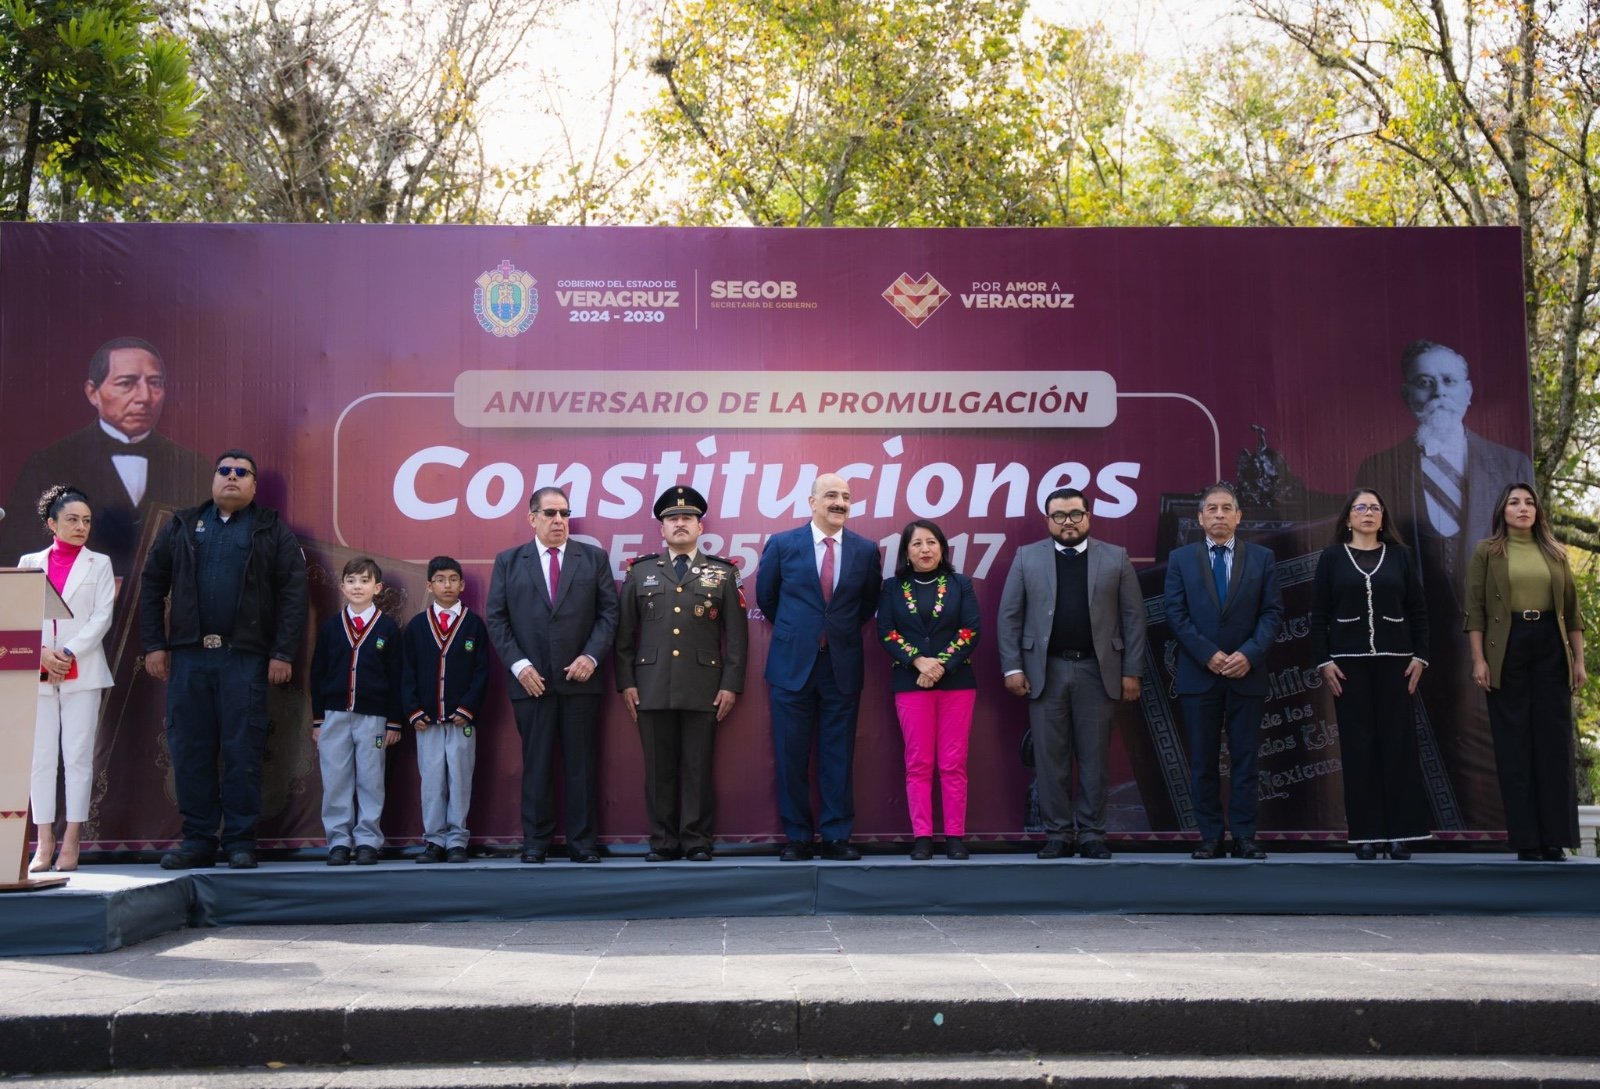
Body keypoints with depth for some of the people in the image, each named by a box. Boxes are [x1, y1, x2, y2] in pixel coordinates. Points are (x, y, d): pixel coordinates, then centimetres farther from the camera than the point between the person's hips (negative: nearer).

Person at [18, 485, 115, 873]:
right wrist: (41, 653, -11)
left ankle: (71, 844, -1)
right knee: (41, 756, 1)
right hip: (38, 672, 2)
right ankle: (44, 844, 4)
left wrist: (69, 654, -12)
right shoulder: (30, 563, 12)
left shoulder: (99, 564, 8)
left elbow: (102, 617, -1)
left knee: (77, 755, -3)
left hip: (82, 672, -1)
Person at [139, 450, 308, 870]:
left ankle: (241, 841, 5)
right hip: (188, 654, 3)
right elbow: (152, 585, 12)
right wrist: (154, 644, 3)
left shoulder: (273, 530, 6)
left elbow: (292, 593, -1)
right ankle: (197, 840, 12)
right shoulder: (182, 526, 14)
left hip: (245, 656, -3)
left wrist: (283, 653, -8)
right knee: (190, 749, 4)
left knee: (243, 750, -2)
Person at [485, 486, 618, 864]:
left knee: (582, 763, 3)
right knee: (536, 763, 4)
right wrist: (518, 664, -7)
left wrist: (591, 656, -9)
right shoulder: (508, 561, 8)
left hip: (580, 678, 0)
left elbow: (609, 612, 4)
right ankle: (535, 842, 12)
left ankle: (583, 843, 9)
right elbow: (496, 618, 4)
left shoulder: (594, 558, 8)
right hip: (531, 680, 0)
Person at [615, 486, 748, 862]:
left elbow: (736, 634, 5)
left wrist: (731, 684, -2)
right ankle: (662, 842, 12)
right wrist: (626, 682, 2)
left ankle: (697, 842, 9)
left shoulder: (723, 573, 9)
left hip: (704, 688, -1)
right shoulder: (640, 571, 11)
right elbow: (624, 632, 9)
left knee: (699, 768, 2)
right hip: (652, 687, 1)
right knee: (659, 769, 4)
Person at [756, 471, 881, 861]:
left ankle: (836, 837, 12)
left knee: (839, 756, 4)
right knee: (791, 756, 3)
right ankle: (796, 838, 12)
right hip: (792, 664, -1)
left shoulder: (866, 550, 3)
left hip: (843, 666, 1)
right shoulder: (781, 544, -1)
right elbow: (766, 597, 11)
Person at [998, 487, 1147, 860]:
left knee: (1094, 758, 4)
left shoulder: (1116, 558, 6)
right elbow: (1009, 616, 4)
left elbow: (1133, 617, 4)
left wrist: (1132, 672, -2)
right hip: (1045, 671, 0)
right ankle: (1057, 834, 10)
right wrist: (1012, 667, -4)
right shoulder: (1027, 557, 7)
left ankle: (1091, 834, 12)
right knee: (1051, 758, 3)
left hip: (1098, 671, 0)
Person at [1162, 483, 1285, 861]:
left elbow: (1272, 613, 2)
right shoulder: (1180, 559, 6)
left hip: (1247, 674, 0)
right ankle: (1211, 836, 8)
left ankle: (1244, 836, 8)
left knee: (1245, 759, 3)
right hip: (1198, 675, 0)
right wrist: (1208, 655, -12)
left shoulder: (1262, 558, 7)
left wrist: (1250, 654, -13)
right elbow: (1176, 614, -1)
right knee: (1203, 762, 2)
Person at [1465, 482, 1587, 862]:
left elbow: (1572, 609, 12)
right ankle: (1526, 839, 4)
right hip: (1507, 649, -3)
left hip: (1551, 648, 3)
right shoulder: (1486, 552, 4)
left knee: (1554, 740, 1)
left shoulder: (1554, 553, 12)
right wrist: (1478, 659, -9)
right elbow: (1475, 609, -1)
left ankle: (1555, 838, 6)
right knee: (1515, 743, 0)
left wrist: (1579, 660, 6)